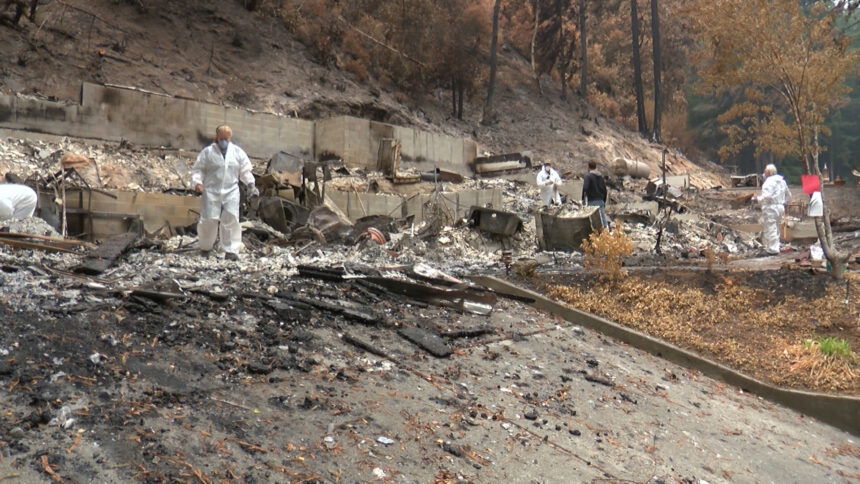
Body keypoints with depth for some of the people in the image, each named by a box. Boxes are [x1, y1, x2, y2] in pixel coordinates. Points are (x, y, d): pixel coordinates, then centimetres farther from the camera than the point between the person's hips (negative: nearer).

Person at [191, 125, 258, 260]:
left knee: (231, 220, -7)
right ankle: (206, 247, 21)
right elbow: (197, 169, 4)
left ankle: (231, 250, -2)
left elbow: (245, 170, 15)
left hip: (231, 192, 1)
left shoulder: (238, 152, 8)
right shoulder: (208, 152, 1)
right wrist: (197, 182, -13)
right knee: (209, 220, -2)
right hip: (211, 192, -1)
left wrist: (250, 184, 2)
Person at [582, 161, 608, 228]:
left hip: (592, 202, -6)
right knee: (603, 220, 11)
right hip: (601, 201, 6)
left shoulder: (588, 176, -7)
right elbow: (605, 191, 15)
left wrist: (583, 199, -12)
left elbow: (585, 188, -22)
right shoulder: (601, 177, 13)